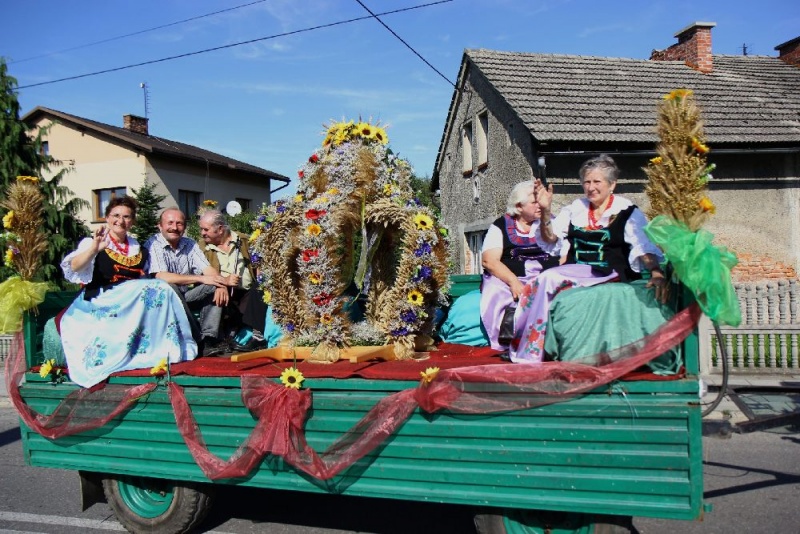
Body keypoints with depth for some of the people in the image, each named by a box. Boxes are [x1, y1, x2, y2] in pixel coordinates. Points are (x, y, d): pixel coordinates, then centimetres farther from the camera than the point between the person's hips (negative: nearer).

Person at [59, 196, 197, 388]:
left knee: (160, 291, -22)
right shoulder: (92, 243, 1)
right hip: (99, 303, -5)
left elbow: (144, 281, 25)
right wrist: (94, 249, -36)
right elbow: (73, 268, -17)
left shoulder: (139, 250, 15)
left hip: (133, 306, 5)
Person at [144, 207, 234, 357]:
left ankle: (209, 339, -28)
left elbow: (208, 269, -2)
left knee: (215, 287, -15)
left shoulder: (190, 244, 8)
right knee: (169, 288, -35)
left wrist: (221, 284, -26)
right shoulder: (153, 245, -9)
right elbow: (161, 277, -23)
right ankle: (198, 342, -30)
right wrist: (201, 278, -27)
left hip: (187, 297, 5)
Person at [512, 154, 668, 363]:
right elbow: (550, 237, 12)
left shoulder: (628, 212, 2)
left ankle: (530, 351, -19)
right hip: (575, 271, 5)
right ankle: (528, 352, -21)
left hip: (608, 274, -4)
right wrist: (545, 210, -5)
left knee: (549, 279, -28)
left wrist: (656, 272, -28)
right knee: (544, 281, -28)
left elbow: (646, 248, -8)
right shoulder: (576, 208, 15)